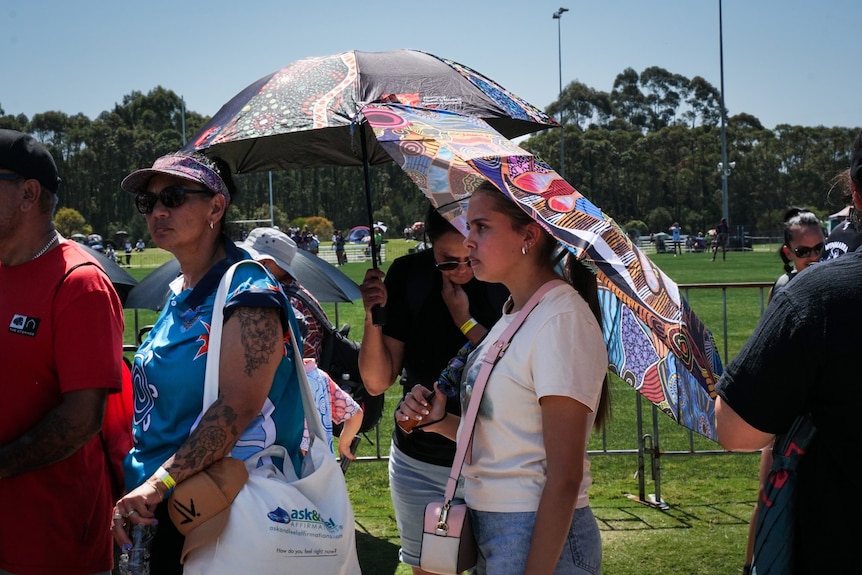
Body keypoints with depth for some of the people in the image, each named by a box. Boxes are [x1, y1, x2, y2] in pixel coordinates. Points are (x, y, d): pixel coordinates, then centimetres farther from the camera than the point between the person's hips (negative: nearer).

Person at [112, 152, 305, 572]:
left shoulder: (247, 294, -16)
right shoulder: (179, 294, 11)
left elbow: (238, 406, -27)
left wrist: (159, 483, -31)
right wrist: (135, 486, 17)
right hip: (160, 507, 8)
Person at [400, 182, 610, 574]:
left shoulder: (563, 320, -17)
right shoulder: (512, 317, 9)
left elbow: (565, 477, -20)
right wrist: (438, 421, -2)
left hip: (542, 540, -8)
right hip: (488, 526, 8)